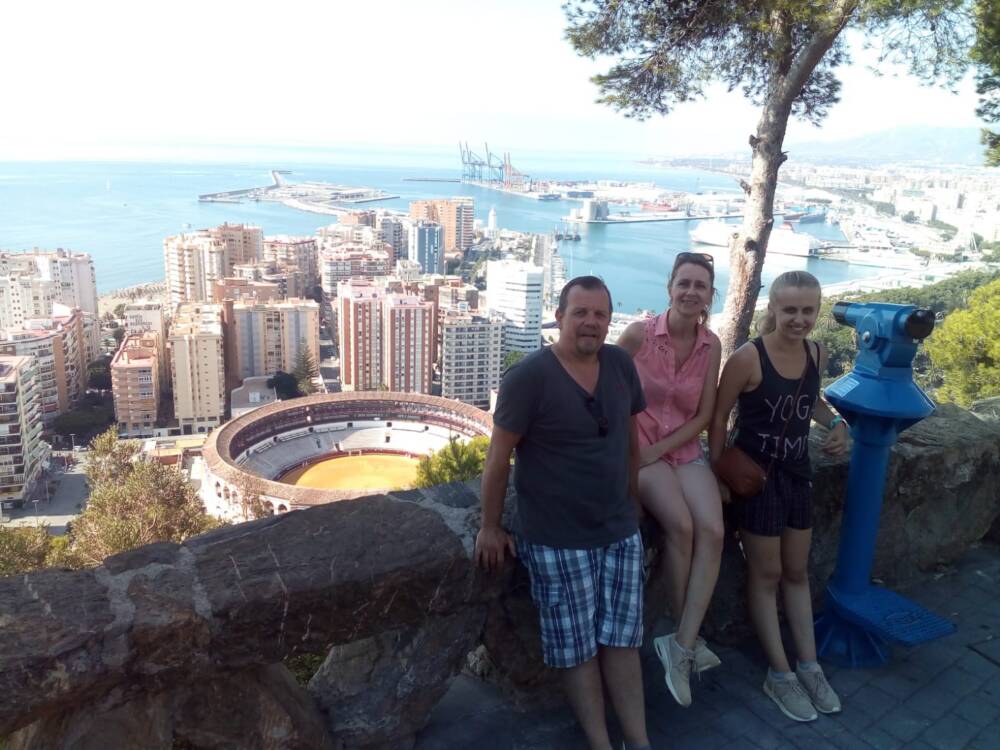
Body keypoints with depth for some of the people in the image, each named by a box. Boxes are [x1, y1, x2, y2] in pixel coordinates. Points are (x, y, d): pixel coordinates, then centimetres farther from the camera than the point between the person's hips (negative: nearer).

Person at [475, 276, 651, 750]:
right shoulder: (529, 376, -16)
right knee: (578, 647, 7)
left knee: (622, 640, 14)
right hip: (556, 539, -5)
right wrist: (490, 527, -7)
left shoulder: (621, 364, 0)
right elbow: (498, 455, -11)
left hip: (621, 531, 5)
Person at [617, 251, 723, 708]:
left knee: (712, 530, -20)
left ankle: (682, 644, -12)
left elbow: (704, 415, 0)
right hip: (637, 446, -4)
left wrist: (660, 448, -10)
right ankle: (685, 638, -5)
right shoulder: (639, 333, -13)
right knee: (680, 525, -25)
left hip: (684, 448, 4)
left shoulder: (711, 345, -2)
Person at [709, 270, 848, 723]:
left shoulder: (816, 354, -2)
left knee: (797, 572, 18)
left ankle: (809, 667, 33)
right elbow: (718, 418, -13)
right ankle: (779, 675, 21)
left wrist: (835, 422, -2)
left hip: (797, 473, 6)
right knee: (766, 575, 7)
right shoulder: (748, 358, -21)